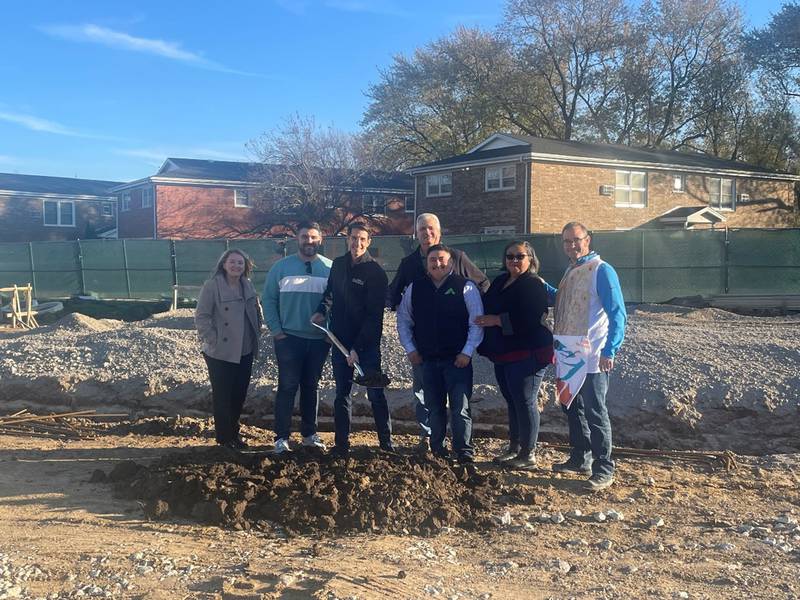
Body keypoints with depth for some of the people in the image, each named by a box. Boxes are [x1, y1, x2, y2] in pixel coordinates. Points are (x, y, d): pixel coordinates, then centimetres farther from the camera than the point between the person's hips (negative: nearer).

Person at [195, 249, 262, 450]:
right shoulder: (212, 286, -13)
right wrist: (212, 340, -16)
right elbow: (201, 316, -13)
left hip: (245, 352, 6)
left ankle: (233, 431, 31)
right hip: (220, 353, -6)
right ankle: (225, 436, 18)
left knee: (240, 394, 14)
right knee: (223, 396, 4)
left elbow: (256, 311, 18)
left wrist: (256, 333, 9)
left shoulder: (247, 286, 6)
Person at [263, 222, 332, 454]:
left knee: (311, 387, 13)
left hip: (319, 339, 2)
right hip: (288, 338, -2)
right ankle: (281, 437, 7)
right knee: (287, 387, -1)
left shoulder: (331, 268, 1)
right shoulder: (281, 267, -1)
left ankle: (309, 433, 23)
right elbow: (269, 300, 0)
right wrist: (276, 330, -7)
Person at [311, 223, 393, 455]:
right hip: (340, 341, 5)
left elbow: (374, 316, -14)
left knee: (375, 393, 1)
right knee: (342, 394, 9)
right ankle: (341, 444, 18)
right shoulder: (338, 264, 7)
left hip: (367, 344, -5)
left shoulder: (376, 272, -11)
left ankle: (386, 441, 14)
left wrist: (358, 348, -18)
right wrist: (321, 311, 2)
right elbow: (330, 292, 23)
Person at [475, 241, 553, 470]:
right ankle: (514, 448, 28)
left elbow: (529, 320, -23)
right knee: (513, 402, 17)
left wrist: (497, 320, -21)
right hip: (503, 355, 9)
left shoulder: (533, 285, -12)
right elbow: (488, 308, 25)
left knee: (525, 402, -3)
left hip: (527, 355, -9)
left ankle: (528, 455, 6)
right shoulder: (500, 281, 14)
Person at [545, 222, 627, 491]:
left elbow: (617, 314, -16)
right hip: (567, 355, 9)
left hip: (590, 356, -8)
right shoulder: (570, 271, 14)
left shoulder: (601, 270, -11)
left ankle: (604, 469, 5)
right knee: (571, 406, 17)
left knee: (595, 412, -3)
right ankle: (580, 459, 30)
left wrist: (609, 351, -22)